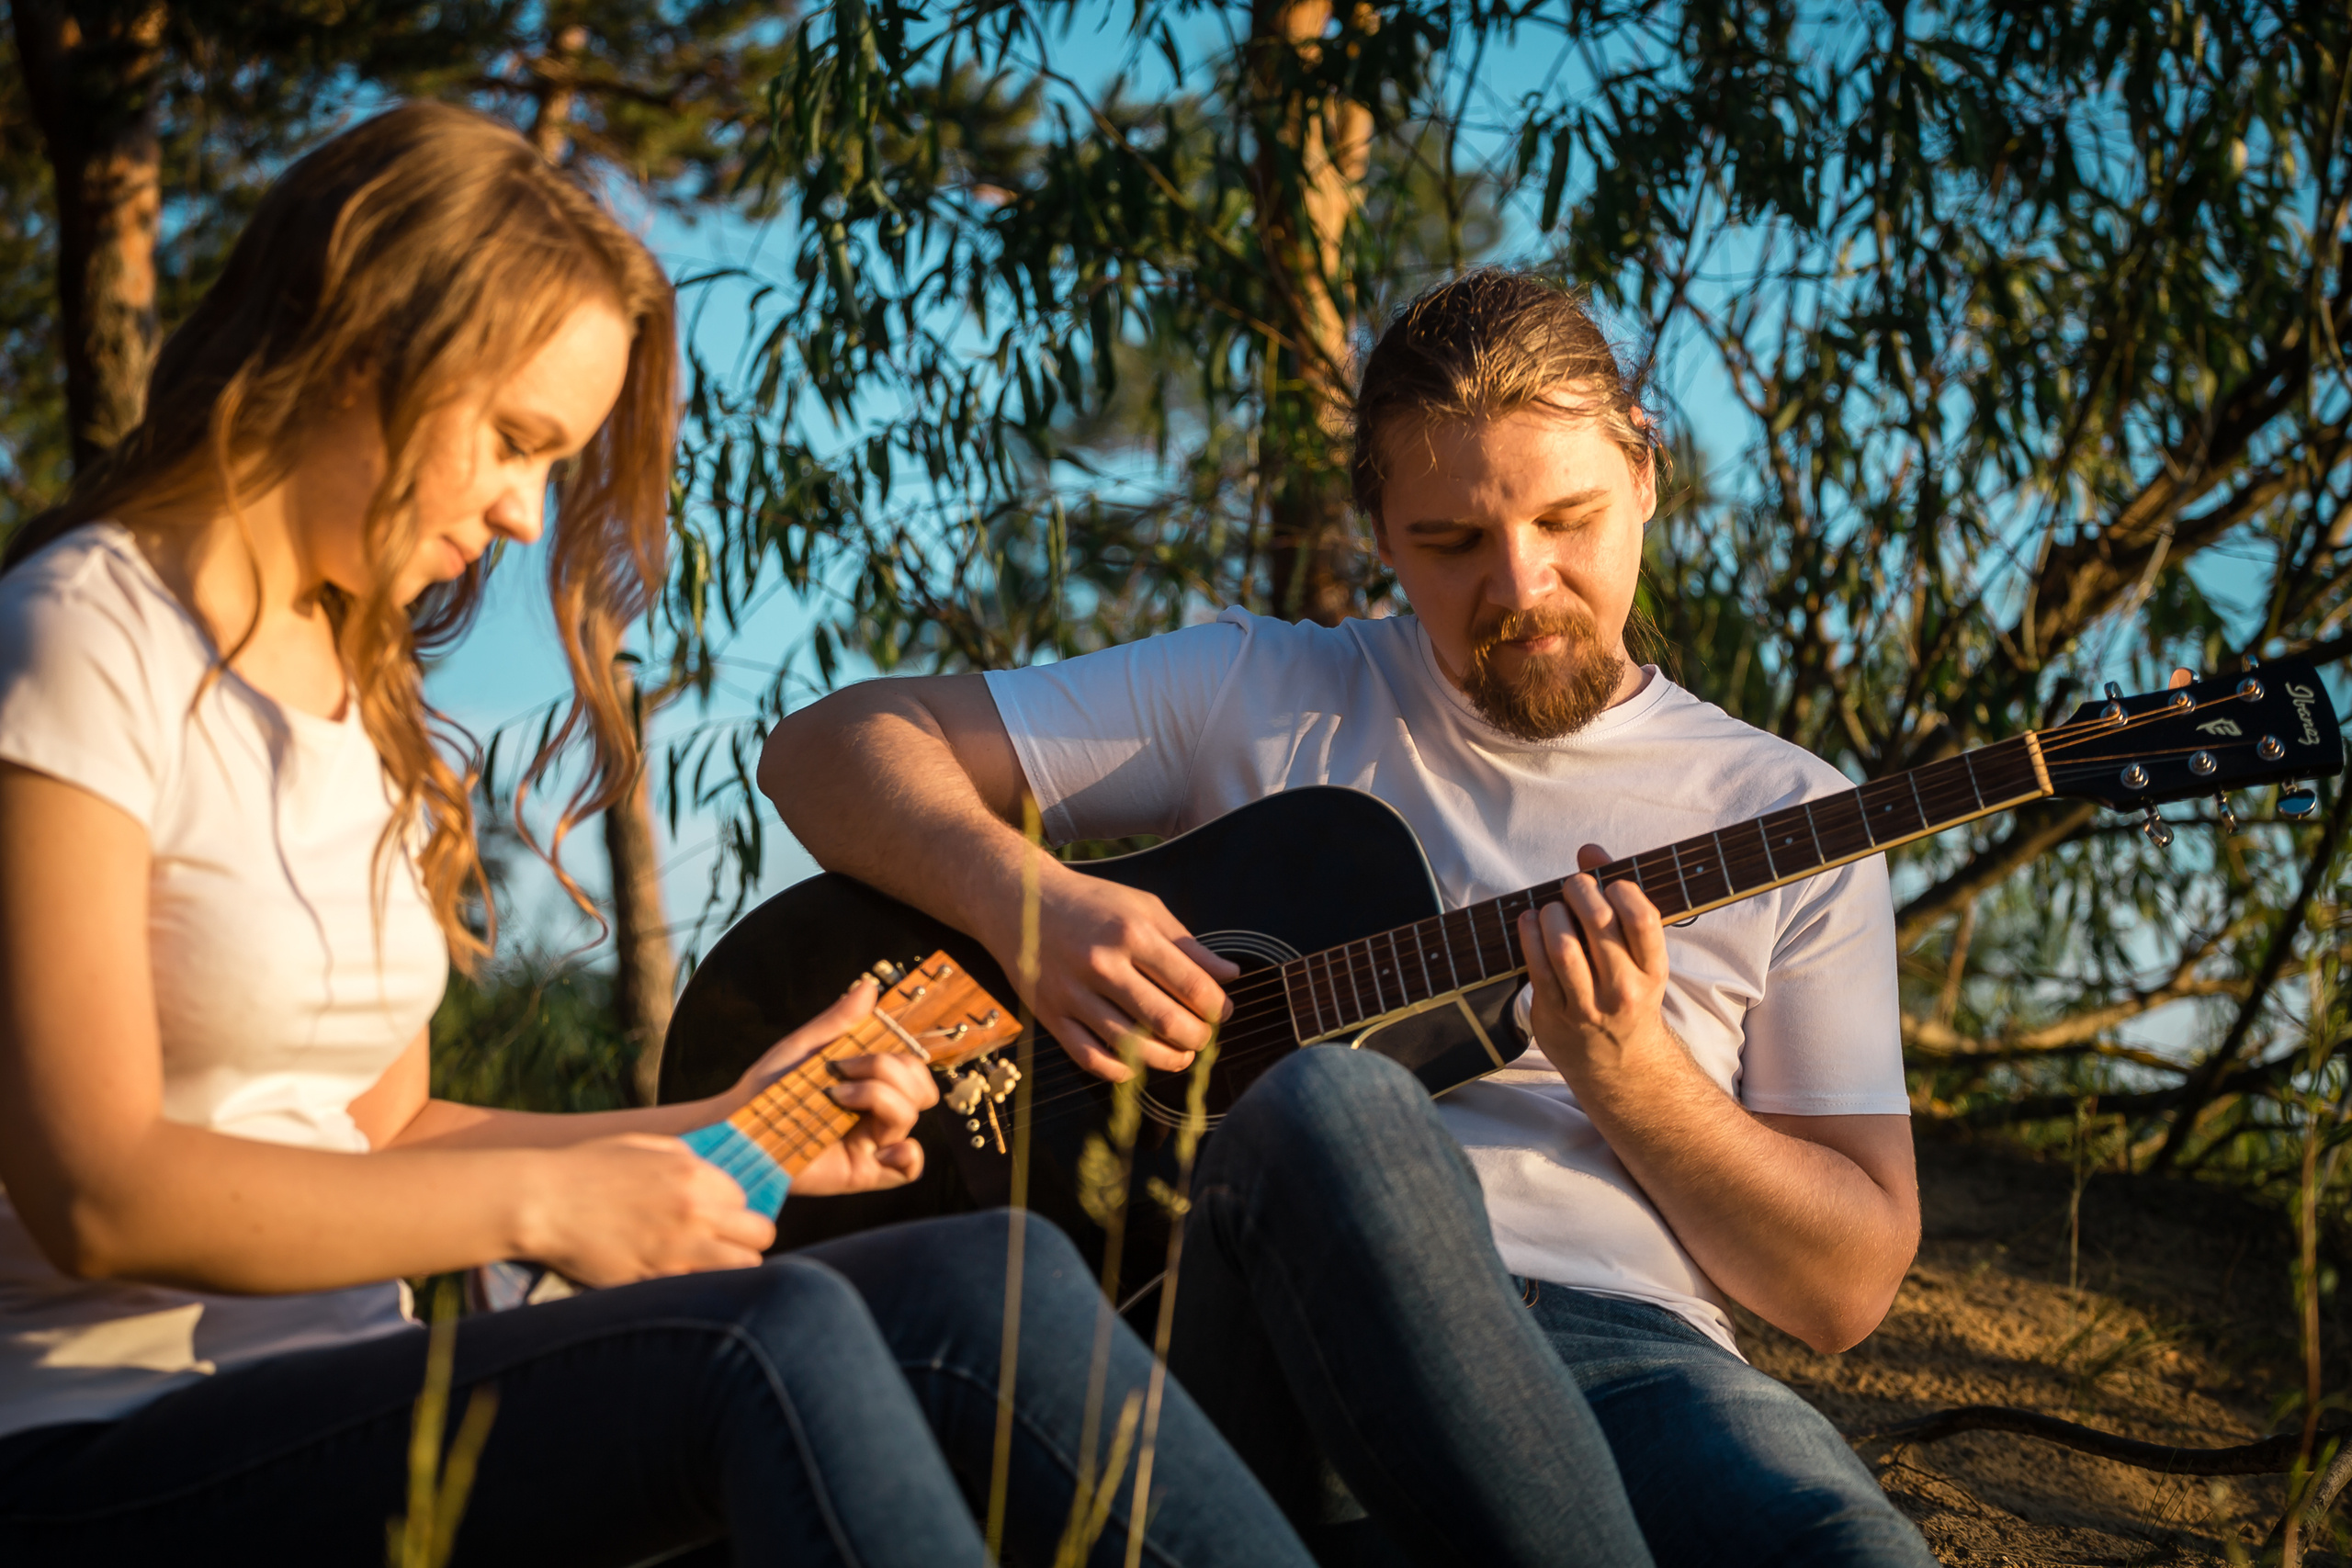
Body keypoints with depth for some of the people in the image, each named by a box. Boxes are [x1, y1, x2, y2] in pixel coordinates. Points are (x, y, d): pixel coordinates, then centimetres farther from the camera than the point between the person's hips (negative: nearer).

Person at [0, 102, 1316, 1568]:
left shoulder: (364, 691, 18)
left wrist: (719, 1133, 7)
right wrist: (541, 1198, -15)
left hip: (336, 1413, 8)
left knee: (986, 1281, -17)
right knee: (772, 1338, -32)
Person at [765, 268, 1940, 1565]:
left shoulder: (1790, 821, 14)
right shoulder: (1262, 699, 15)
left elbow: (1849, 1287, 10)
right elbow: (833, 748, 11)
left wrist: (1626, 1072, -7)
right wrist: (1029, 902, -10)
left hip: (1620, 1357, -1)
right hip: (1287, 1325, 2)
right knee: (1332, 1101, -37)